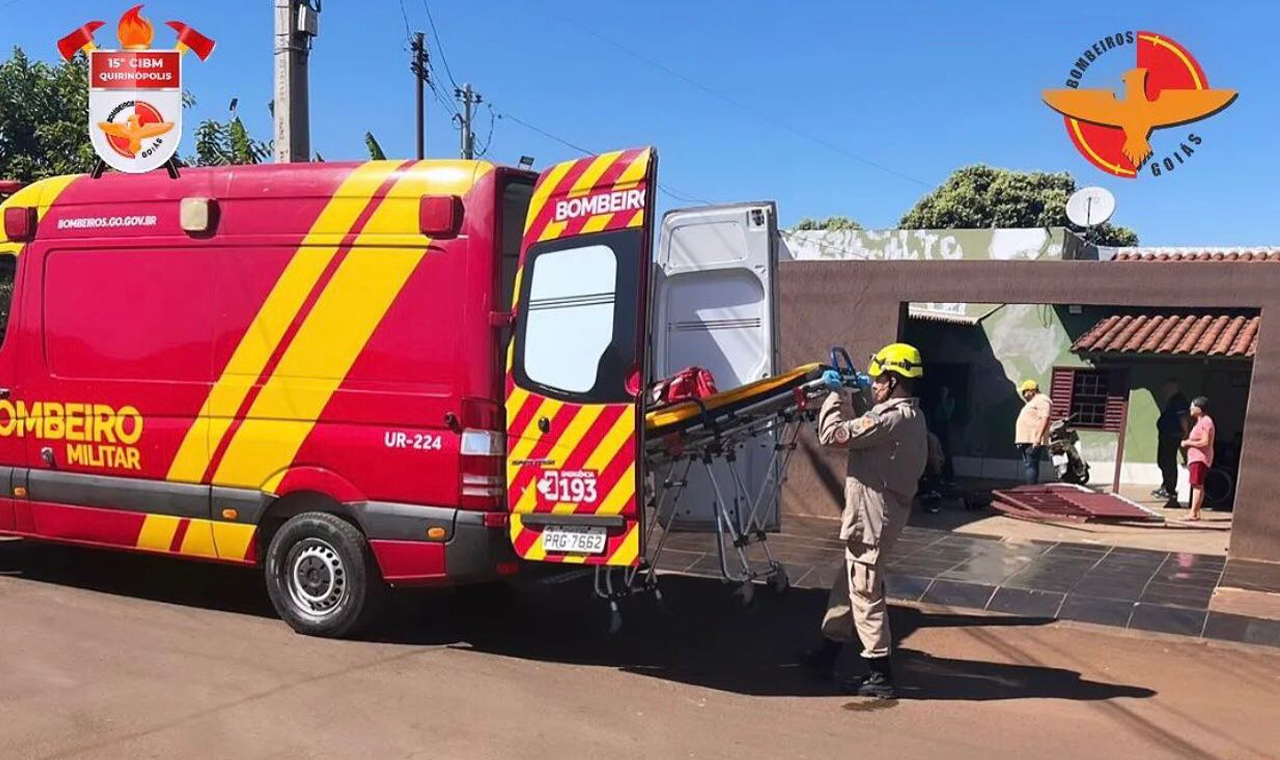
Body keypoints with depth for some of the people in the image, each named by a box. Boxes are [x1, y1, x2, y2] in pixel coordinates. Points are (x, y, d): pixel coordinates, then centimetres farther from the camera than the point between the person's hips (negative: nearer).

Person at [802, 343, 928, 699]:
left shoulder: (893, 417, -22)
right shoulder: (910, 415, 11)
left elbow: (833, 435, -23)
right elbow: (866, 434, 17)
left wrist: (834, 395, -10)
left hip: (870, 520, -10)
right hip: (874, 516, 10)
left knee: (865, 594, -1)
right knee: (847, 585, 19)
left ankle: (880, 676, 8)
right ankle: (827, 653, 32)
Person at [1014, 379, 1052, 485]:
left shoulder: (1042, 400, -8)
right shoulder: (1032, 402, 26)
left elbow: (1045, 419, -20)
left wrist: (1038, 438, -26)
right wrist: (1020, 441, 21)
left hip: (1033, 442, -11)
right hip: (1025, 441, 11)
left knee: (1031, 465, -14)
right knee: (1027, 466, 11)